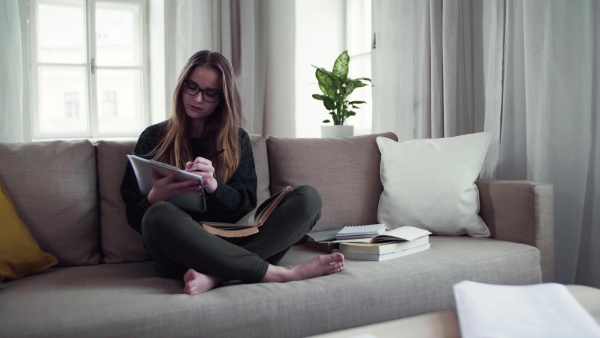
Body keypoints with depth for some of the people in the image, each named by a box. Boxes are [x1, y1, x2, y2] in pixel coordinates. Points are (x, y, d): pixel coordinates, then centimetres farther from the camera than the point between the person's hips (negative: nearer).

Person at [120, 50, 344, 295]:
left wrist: (212, 185, -18)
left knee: (308, 197, -16)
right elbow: (134, 215, 5)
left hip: (230, 245, 2)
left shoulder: (237, 139, 13)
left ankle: (216, 276, -33)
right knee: (159, 215, -36)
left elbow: (246, 205, 4)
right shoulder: (153, 138, 9)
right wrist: (155, 197, -19)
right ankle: (278, 273, -30)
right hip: (180, 254, -2)